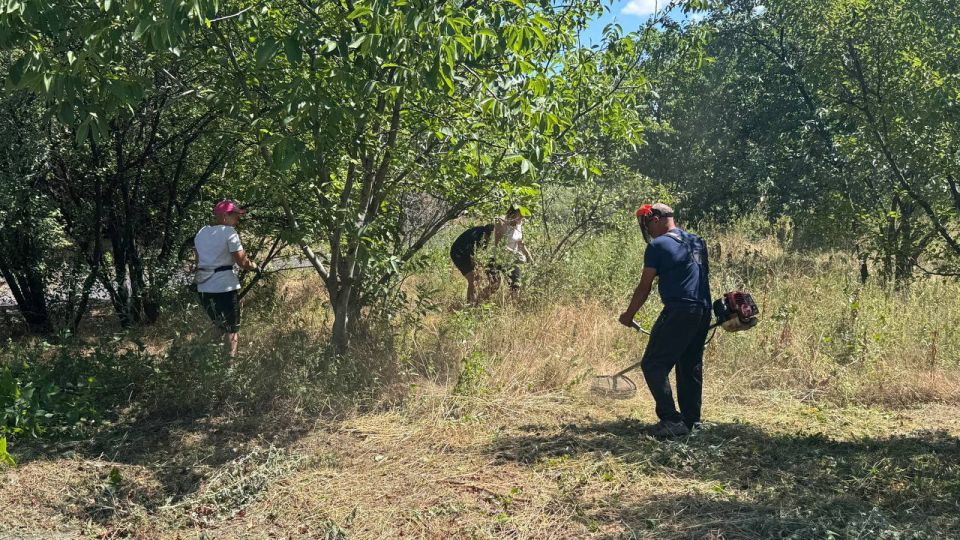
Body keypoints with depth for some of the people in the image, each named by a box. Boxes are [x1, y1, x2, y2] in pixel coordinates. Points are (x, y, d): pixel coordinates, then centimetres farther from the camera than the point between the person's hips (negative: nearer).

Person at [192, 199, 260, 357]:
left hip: (203, 288, 7)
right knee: (231, 329, 4)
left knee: (217, 327, 19)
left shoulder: (201, 233, 12)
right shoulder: (229, 232, -9)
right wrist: (255, 267, 7)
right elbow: (242, 262, -10)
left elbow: (199, 260, 15)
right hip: (225, 287, -7)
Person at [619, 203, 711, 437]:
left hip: (678, 312, -8)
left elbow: (644, 287, -4)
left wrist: (629, 314, 8)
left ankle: (671, 420, -10)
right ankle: (692, 420, 21)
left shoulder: (658, 245, -6)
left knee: (653, 365, -4)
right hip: (703, 311, 9)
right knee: (691, 366, 16)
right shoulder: (697, 242, 18)